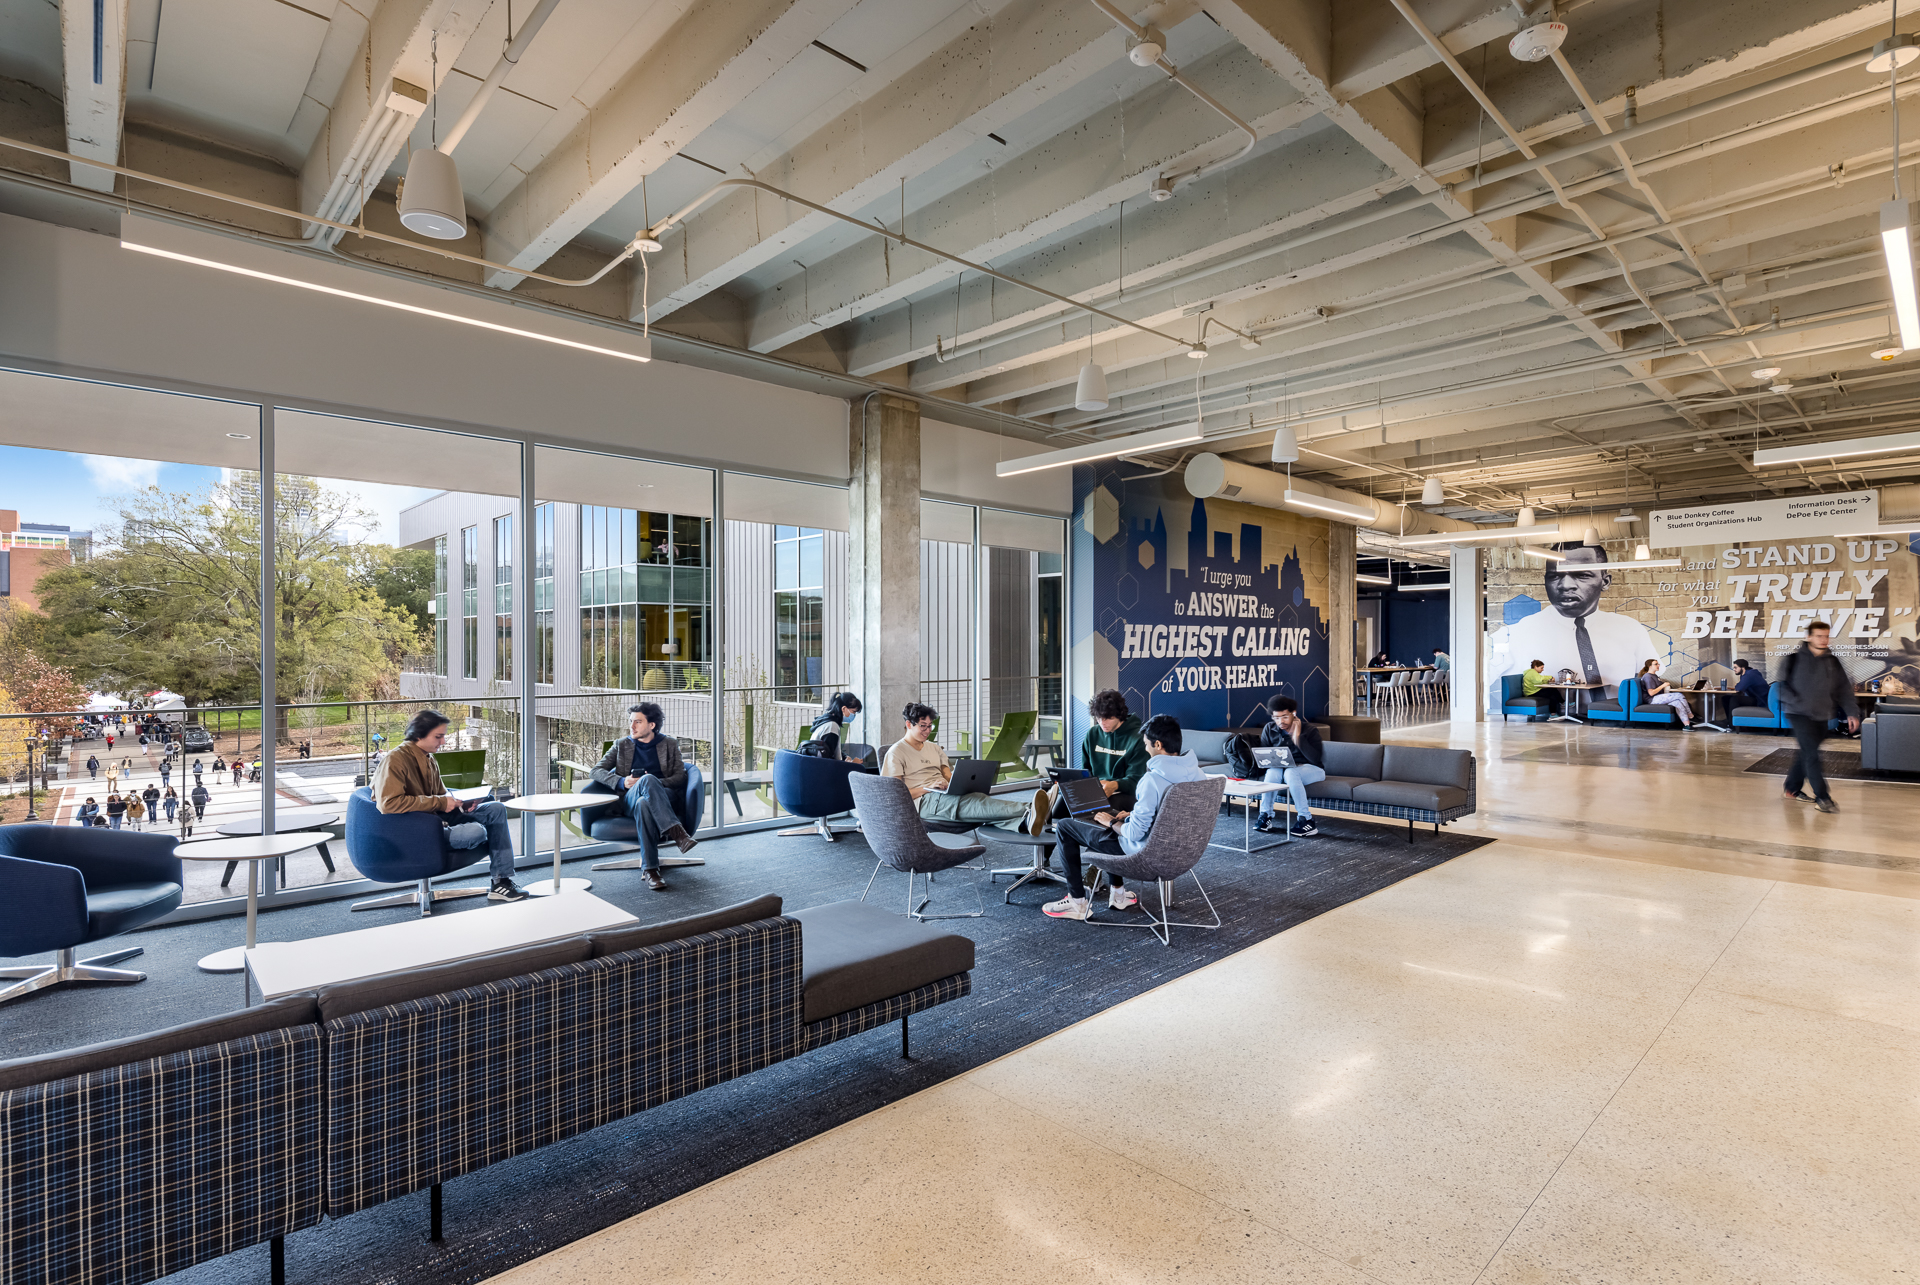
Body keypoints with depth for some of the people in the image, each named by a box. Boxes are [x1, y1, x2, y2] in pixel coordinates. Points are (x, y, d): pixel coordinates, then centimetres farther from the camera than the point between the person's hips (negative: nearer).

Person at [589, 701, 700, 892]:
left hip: (665, 797, 0)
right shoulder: (622, 745, 21)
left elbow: (680, 777, 8)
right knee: (647, 779, -38)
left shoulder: (669, 744, 17)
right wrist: (621, 782, -7)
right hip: (630, 800, 0)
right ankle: (676, 832, -51)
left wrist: (655, 783, -11)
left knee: (644, 803, -40)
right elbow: (597, 771, 13)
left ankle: (650, 869, -47)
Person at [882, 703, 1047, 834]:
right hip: (923, 800, -6)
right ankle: (1027, 809, -58)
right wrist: (927, 788, -18)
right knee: (976, 801, -36)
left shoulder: (934, 748, 26)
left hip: (946, 795, 6)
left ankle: (1024, 822, -61)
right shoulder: (896, 752, 4)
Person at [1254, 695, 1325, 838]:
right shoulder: (1269, 729, 1)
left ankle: (1306, 820, -33)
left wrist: (1297, 737, -24)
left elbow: (1315, 759, -21)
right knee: (1273, 771, -32)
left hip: (1311, 770, -3)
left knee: (1290, 772, -36)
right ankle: (1265, 816, -26)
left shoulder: (1309, 730, -9)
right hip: (1281, 768, 3)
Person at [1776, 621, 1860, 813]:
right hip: (1798, 714, -6)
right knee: (1812, 754, -11)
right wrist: (1797, 702, -16)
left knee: (1808, 754, 12)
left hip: (1821, 716, 6)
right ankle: (1822, 798, -8)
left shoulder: (1833, 662, 7)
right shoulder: (1794, 659, -7)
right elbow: (1781, 685, -6)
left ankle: (1791, 789, 26)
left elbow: (1844, 689, 9)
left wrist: (1852, 712, 1)